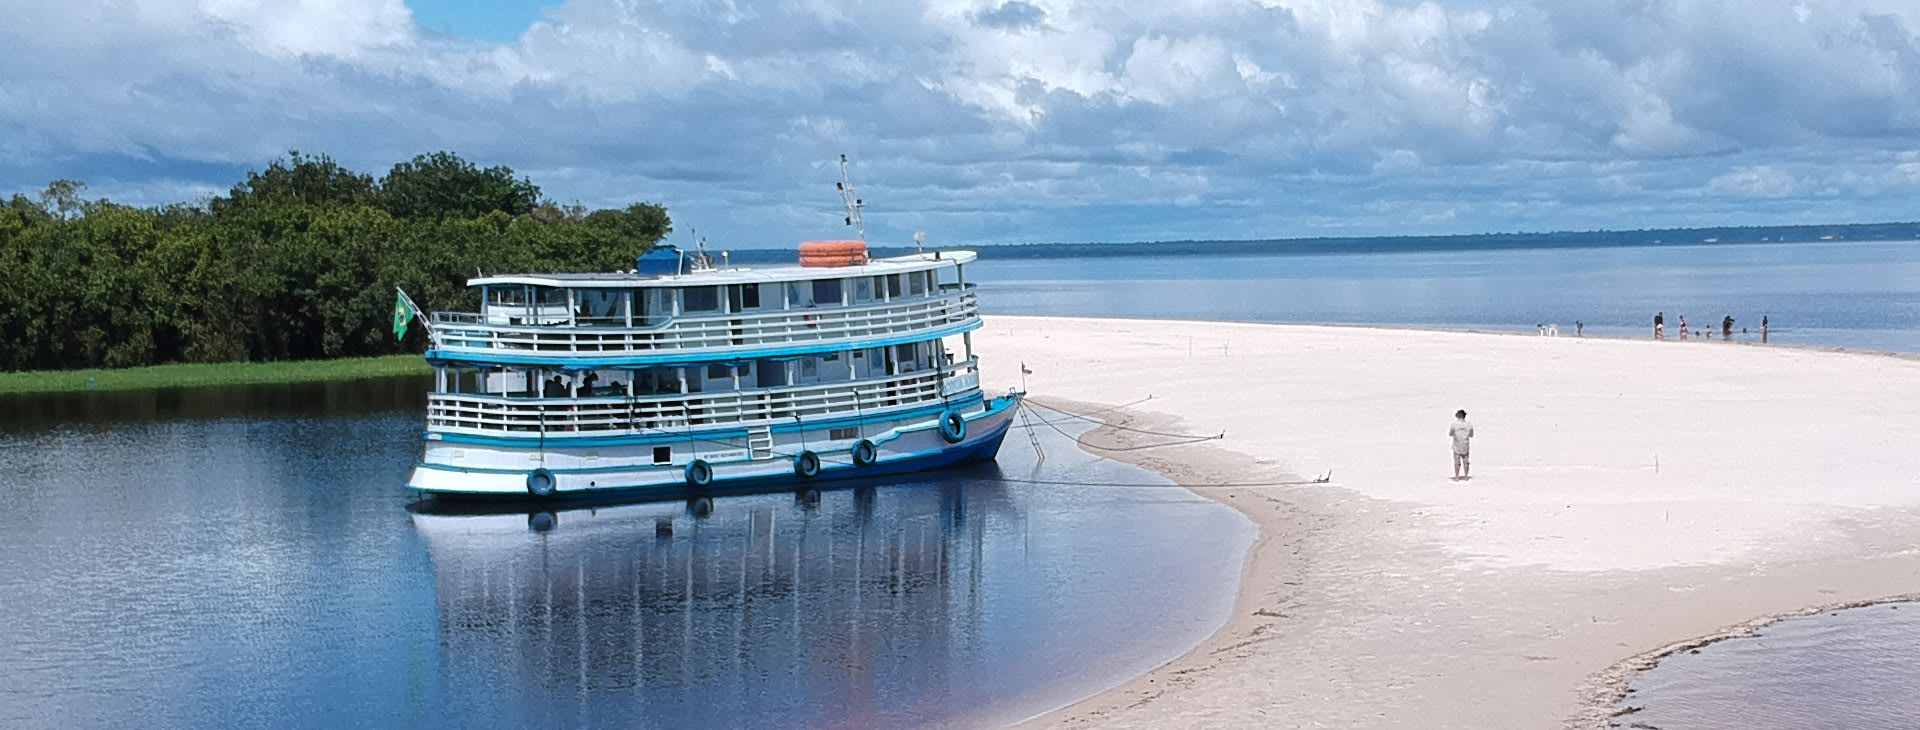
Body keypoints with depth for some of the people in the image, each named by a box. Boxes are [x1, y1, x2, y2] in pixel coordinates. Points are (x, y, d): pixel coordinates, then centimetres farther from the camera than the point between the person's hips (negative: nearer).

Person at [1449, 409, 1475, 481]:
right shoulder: (1469, 425, -8)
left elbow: (1450, 434, -1)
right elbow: (1471, 435, 5)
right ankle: (1466, 477, 18)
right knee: (1465, 462, 14)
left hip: (1456, 446, -2)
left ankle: (1457, 477, 6)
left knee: (1457, 462, 6)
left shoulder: (1454, 425, -14)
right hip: (1465, 447, 2)